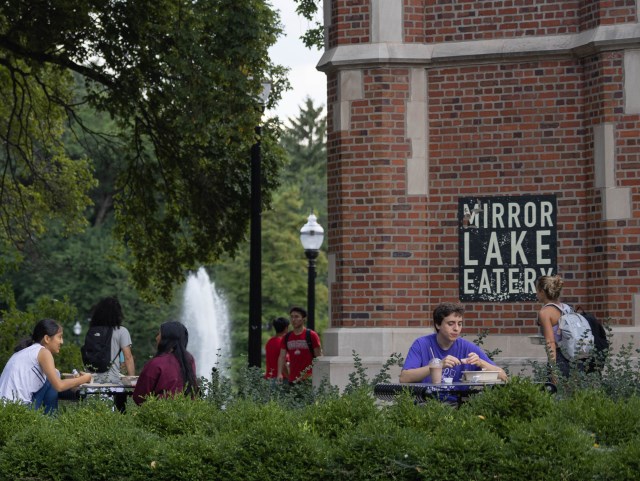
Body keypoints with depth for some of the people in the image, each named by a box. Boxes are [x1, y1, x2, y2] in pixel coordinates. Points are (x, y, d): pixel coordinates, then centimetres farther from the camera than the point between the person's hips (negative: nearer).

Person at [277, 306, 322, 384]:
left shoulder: (311, 335, -1)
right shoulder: (286, 338, 11)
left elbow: (319, 358, -1)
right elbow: (282, 357, 9)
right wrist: (279, 374, -5)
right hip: (293, 380, 4)